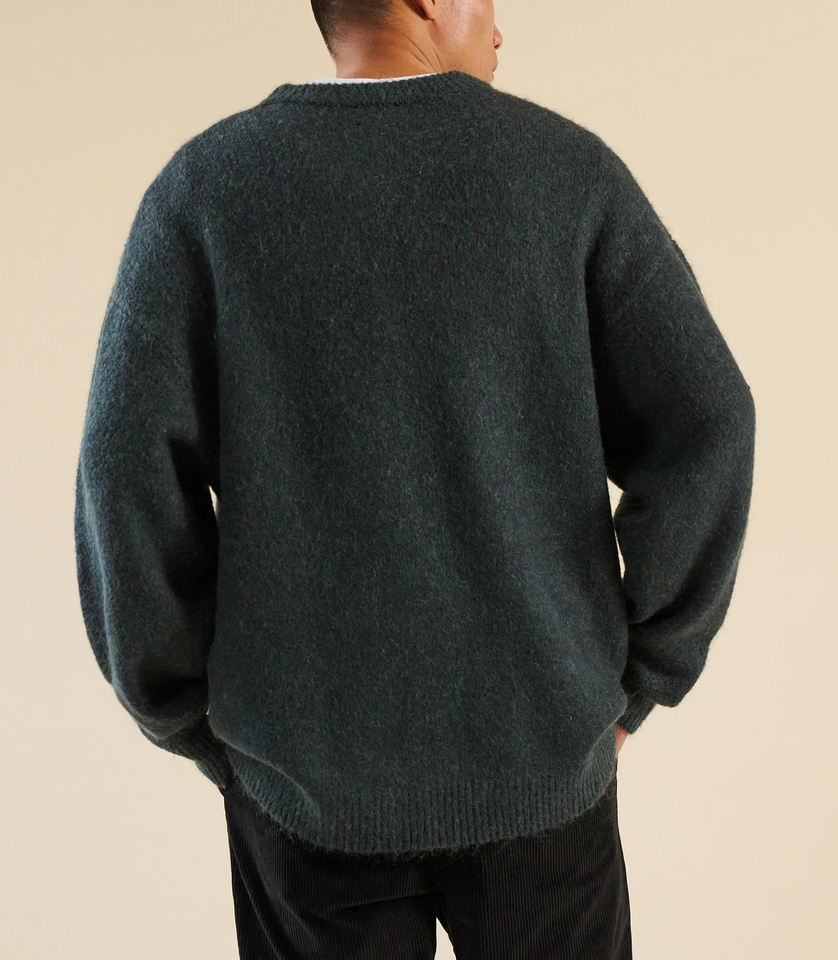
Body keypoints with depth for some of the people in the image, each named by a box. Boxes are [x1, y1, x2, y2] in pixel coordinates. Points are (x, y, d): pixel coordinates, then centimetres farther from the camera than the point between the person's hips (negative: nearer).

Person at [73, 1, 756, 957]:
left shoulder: (205, 182, -4)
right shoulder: (570, 166, -4)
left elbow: (130, 478, -10)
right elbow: (705, 432, -9)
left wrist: (195, 723, 2)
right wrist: (637, 681, 3)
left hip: (306, 773, 1)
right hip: (545, 758, 0)